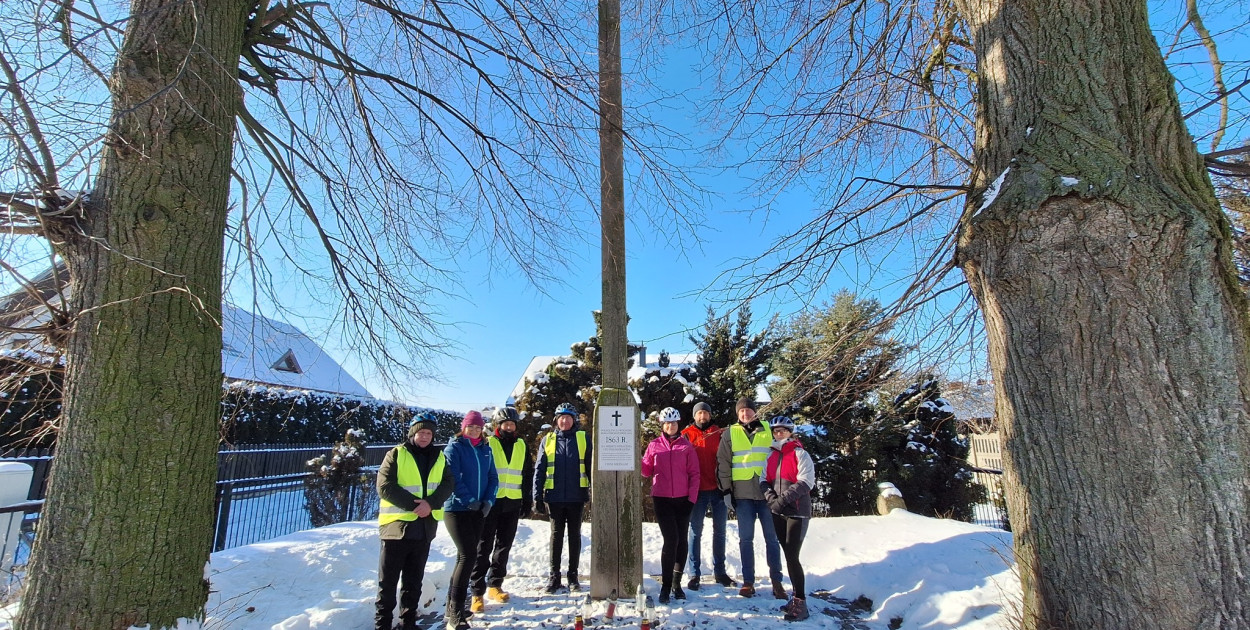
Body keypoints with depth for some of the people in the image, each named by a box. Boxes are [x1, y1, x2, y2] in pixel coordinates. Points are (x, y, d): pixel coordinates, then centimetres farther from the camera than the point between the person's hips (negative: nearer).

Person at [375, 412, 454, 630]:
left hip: (424, 527, 4)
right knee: (388, 580, 6)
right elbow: (385, 486, -12)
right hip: (397, 525, -3)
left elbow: (448, 484, 1)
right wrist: (413, 504, -18)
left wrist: (431, 503, -17)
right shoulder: (396, 454, -4)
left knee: (414, 580, 14)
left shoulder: (439, 457, 8)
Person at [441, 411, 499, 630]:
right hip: (456, 509, -6)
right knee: (468, 555, -14)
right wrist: (469, 500, -16)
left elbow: (493, 477, 9)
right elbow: (452, 478, -14)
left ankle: (452, 608, 24)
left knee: (465, 556, 12)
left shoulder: (485, 449, 9)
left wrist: (488, 500, -5)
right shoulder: (454, 447, -6)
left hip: (478, 511, 6)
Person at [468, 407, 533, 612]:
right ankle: (477, 592, 4)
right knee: (484, 547, -1)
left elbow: (528, 474, 16)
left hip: (512, 503, 4)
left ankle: (495, 585, 25)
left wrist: (527, 499, 12)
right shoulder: (487, 444, -3)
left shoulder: (521, 446, 10)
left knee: (504, 546, 12)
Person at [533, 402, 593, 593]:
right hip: (555, 497, 1)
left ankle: (573, 576, 21)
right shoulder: (548, 440, 3)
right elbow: (539, 469, 4)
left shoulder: (583, 439, 1)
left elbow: (591, 466, 1)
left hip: (576, 496, 0)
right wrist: (538, 496, -2)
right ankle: (554, 577, 18)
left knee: (575, 535, 9)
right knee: (556, 535, 9)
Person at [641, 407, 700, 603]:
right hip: (662, 499, -1)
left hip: (683, 499, 1)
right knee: (671, 539, -8)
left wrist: (692, 498, -4)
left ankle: (676, 582, 23)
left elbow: (694, 474, 3)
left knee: (681, 540, 7)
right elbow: (647, 471, 5)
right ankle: (666, 585, 3)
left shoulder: (687, 446, 4)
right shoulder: (654, 445, 5)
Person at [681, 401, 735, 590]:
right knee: (696, 532, 3)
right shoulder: (687, 434, 3)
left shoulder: (719, 433, 7)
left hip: (718, 489, 2)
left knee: (719, 531, 11)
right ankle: (694, 574, 11)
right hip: (698, 490, -2)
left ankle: (720, 571, 23)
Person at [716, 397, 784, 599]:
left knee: (771, 537, 6)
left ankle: (776, 580, 17)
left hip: (767, 491, 0)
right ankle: (748, 581, 15)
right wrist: (726, 488, 1)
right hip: (743, 493, 0)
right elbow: (722, 463, 7)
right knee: (746, 538, 5)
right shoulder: (731, 434, 7)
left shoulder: (768, 430, 7)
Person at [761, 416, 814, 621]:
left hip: (797, 512, -6)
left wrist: (782, 499, -21)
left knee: (792, 557, -8)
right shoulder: (772, 456, 10)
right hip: (778, 513, 6)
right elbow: (764, 480, 7)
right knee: (788, 556, 11)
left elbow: (806, 482, -16)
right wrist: (771, 498, -13)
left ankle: (800, 604, 2)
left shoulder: (800, 454, -8)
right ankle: (797, 597, 22)